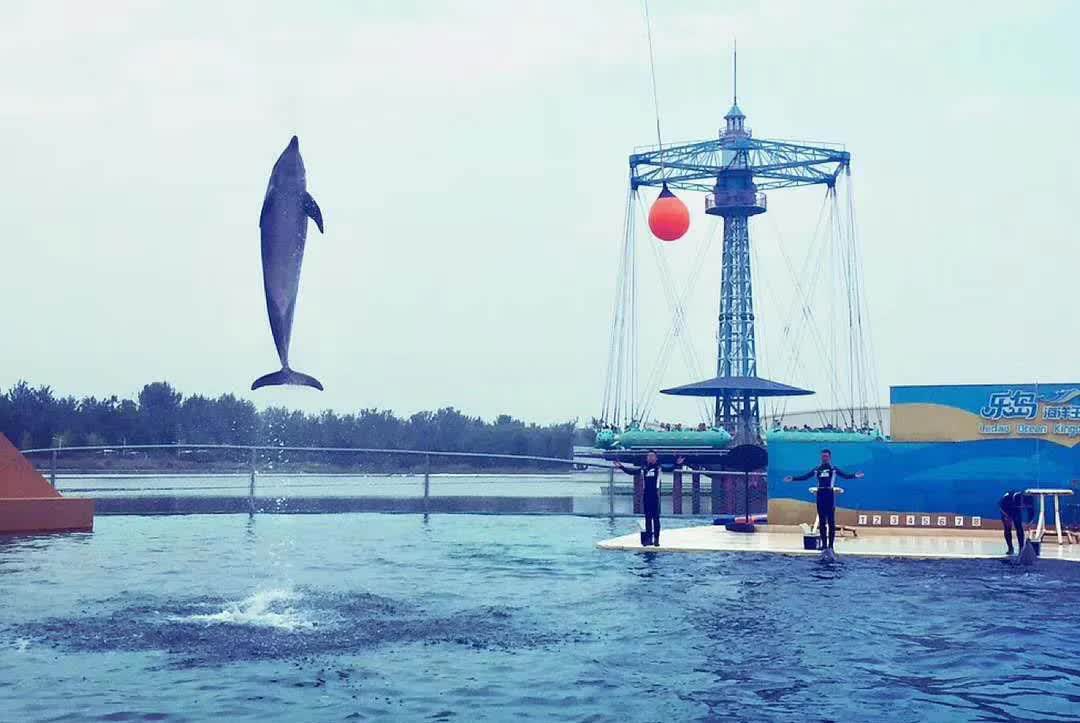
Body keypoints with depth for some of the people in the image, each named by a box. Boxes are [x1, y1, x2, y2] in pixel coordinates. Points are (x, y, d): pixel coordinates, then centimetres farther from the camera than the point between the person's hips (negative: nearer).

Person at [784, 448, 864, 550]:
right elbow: (804, 477, 14)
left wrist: (855, 475, -20)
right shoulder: (817, 469, 12)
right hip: (820, 495, 3)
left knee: (831, 521, -3)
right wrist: (792, 478, 7)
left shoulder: (834, 469, 5)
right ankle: (824, 544, 10)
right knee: (822, 521, 5)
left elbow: (846, 475, -2)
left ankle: (830, 544, -1)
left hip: (830, 495, -3)